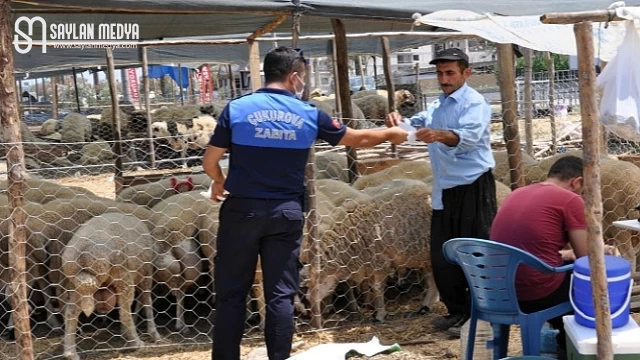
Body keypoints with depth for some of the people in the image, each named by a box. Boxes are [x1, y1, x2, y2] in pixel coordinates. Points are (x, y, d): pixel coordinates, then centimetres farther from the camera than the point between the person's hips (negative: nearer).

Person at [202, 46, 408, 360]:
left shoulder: (237, 109, -5)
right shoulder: (309, 115, 0)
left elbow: (209, 161, -1)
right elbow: (358, 139, 12)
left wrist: (219, 182, 22)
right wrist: (391, 134, 31)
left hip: (242, 210, -1)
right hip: (287, 213, 1)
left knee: (232, 293, 7)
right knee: (281, 294, 8)